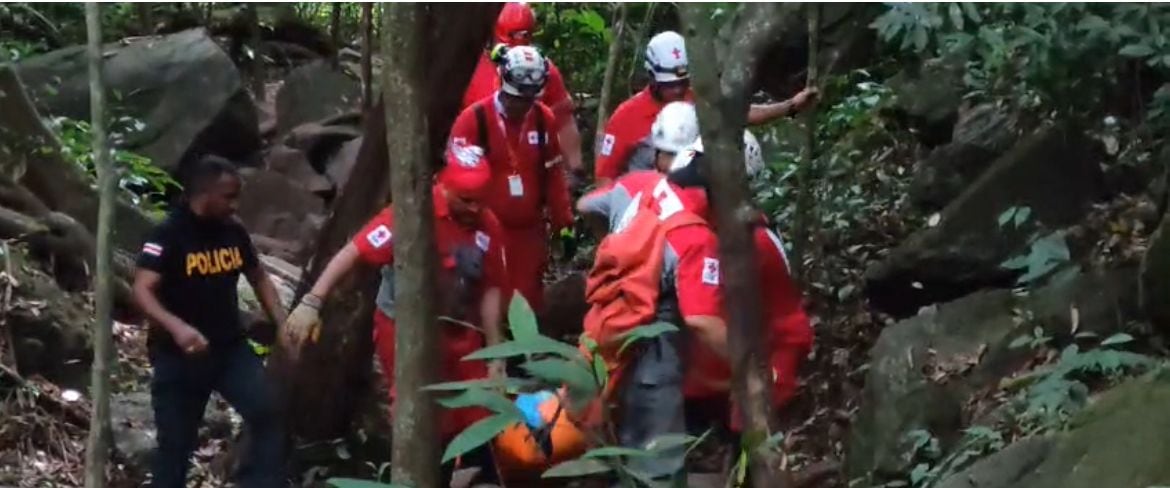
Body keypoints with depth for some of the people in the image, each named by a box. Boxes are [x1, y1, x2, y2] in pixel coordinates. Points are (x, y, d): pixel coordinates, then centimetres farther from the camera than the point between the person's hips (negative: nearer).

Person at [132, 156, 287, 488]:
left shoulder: (234, 233, 3)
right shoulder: (167, 236, -15)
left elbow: (258, 277, 20)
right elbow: (142, 291, -25)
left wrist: (282, 322, 6)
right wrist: (176, 327, -42)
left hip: (230, 347, 4)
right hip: (178, 354, -4)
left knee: (268, 412, -16)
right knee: (176, 442, 4)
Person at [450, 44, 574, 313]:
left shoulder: (543, 119, 4)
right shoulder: (474, 119, -11)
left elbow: (553, 174, 12)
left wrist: (563, 222, 13)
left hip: (529, 230, 4)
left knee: (529, 302, 9)